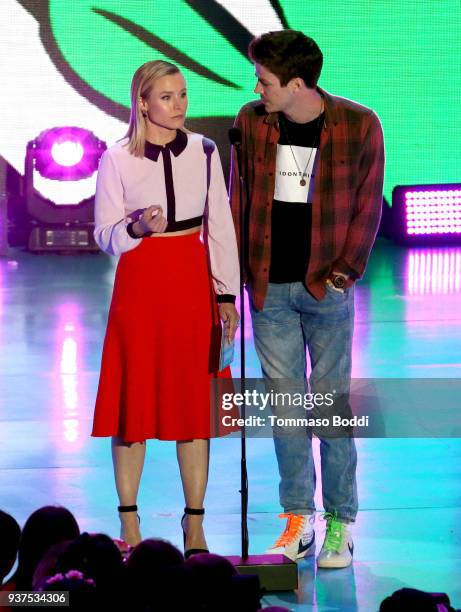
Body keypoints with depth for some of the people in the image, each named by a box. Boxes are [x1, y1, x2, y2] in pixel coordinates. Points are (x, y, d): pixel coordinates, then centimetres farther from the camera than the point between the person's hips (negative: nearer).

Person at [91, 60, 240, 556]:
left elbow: (220, 227, 7)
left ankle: (195, 524, 13)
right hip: (140, 284, -2)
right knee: (135, 398, 1)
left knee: (195, 400, 5)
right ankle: (129, 522, 11)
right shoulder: (117, 159, -4)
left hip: (194, 283, 2)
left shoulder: (204, 152, 3)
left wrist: (227, 294, 4)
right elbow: (104, 234, -1)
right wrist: (136, 228, -22)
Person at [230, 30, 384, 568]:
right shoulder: (251, 121, 2)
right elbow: (238, 198, 9)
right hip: (269, 286, 3)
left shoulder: (358, 126, -7)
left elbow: (368, 205, -2)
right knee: (284, 402, 7)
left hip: (326, 286, -3)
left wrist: (348, 269, -9)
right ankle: (298, 519, 16)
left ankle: (340, 524, 11)